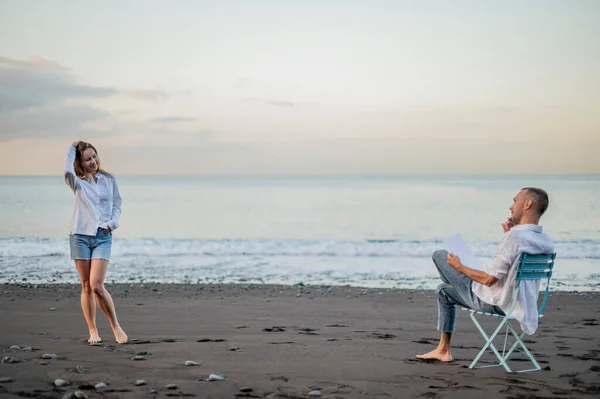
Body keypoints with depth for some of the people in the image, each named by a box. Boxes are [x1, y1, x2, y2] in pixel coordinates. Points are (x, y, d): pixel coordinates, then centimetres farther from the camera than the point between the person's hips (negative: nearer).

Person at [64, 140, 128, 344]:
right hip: (80, 236, 1)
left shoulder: (109, 180, 9)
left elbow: (117, 203, 16)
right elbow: (67, 171, -20)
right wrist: (72, 149, -7)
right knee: (86, 287, 4)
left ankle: (116, 326, 2)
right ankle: (93, 331, 14)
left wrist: (113, 222, -1)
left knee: (97, 285, -12)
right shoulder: (78, 182, 3)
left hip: (103, 237, 0)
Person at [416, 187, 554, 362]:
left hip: (494, 303, -8)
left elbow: (488, 279, -27)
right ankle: (443, 350, 31)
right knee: (443, 290, 27)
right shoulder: (546, 242, -2)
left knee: (440, 255, 7)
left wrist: (459, 266, -11)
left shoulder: (514, 237, -29)